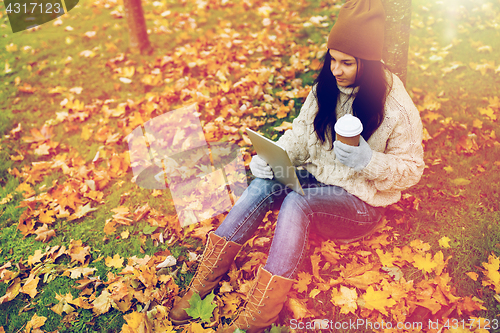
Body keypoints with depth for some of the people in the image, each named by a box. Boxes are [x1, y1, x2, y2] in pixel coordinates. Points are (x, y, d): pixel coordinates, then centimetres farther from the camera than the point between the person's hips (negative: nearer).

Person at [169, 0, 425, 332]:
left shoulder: (398, 109, -16)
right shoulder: (326, 87, 0)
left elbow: (411, 169, -9)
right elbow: (302, 133, 6)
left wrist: (367, 160, -27)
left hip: (360, 201, -5)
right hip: (316, 179, 5)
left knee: (296, 202, -34)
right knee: (265, 184, -25)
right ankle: (204, 280, -22)